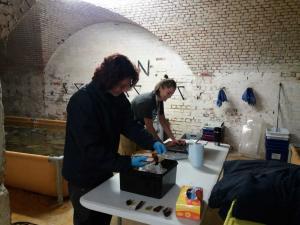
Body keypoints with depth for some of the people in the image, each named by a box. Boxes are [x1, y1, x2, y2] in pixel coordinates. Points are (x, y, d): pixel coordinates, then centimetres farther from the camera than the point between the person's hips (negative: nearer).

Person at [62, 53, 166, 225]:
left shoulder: (118, 97, -5)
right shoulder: (82, 102, -29)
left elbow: (130, 125, -2)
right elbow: (91, 150, -31)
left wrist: (152, 142, -17)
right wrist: (127, 162, -32)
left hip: (104, 172, 7)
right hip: (83, 176, -7)